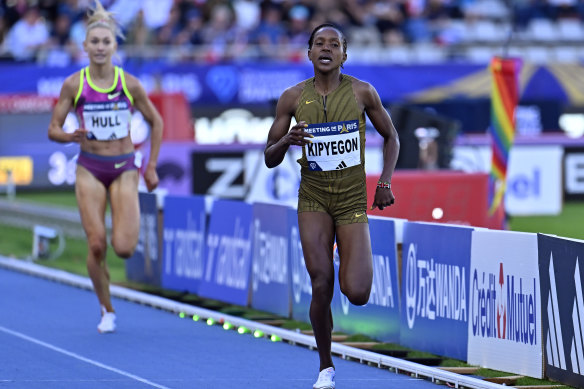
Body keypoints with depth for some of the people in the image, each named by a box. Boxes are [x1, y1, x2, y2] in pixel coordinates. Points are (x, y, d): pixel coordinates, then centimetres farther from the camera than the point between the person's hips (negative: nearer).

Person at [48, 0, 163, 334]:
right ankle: (107, 311, 11)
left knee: (124, 248, -13)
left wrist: (152, 167, 6)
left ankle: (129, 225, 25)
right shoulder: (74, 84, -4)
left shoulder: (130, 84, -3)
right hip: (90, 170, 0)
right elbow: (53, 129, 0)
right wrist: (72, 136, -23)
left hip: (124, 169, 0)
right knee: (97, 246, -9)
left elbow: (156, 122, 9)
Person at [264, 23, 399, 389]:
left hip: (353, 200, -1)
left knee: (357, 294, -12)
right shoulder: (293, 97, -1)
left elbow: (391, 137, 12)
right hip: (314, 200, 1)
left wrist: (385, 181, -1)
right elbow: (270, 159, 4)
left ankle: (362, 263, 28)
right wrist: (287, 140, -18)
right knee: (321, 285, -10)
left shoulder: (362, 92, -2)